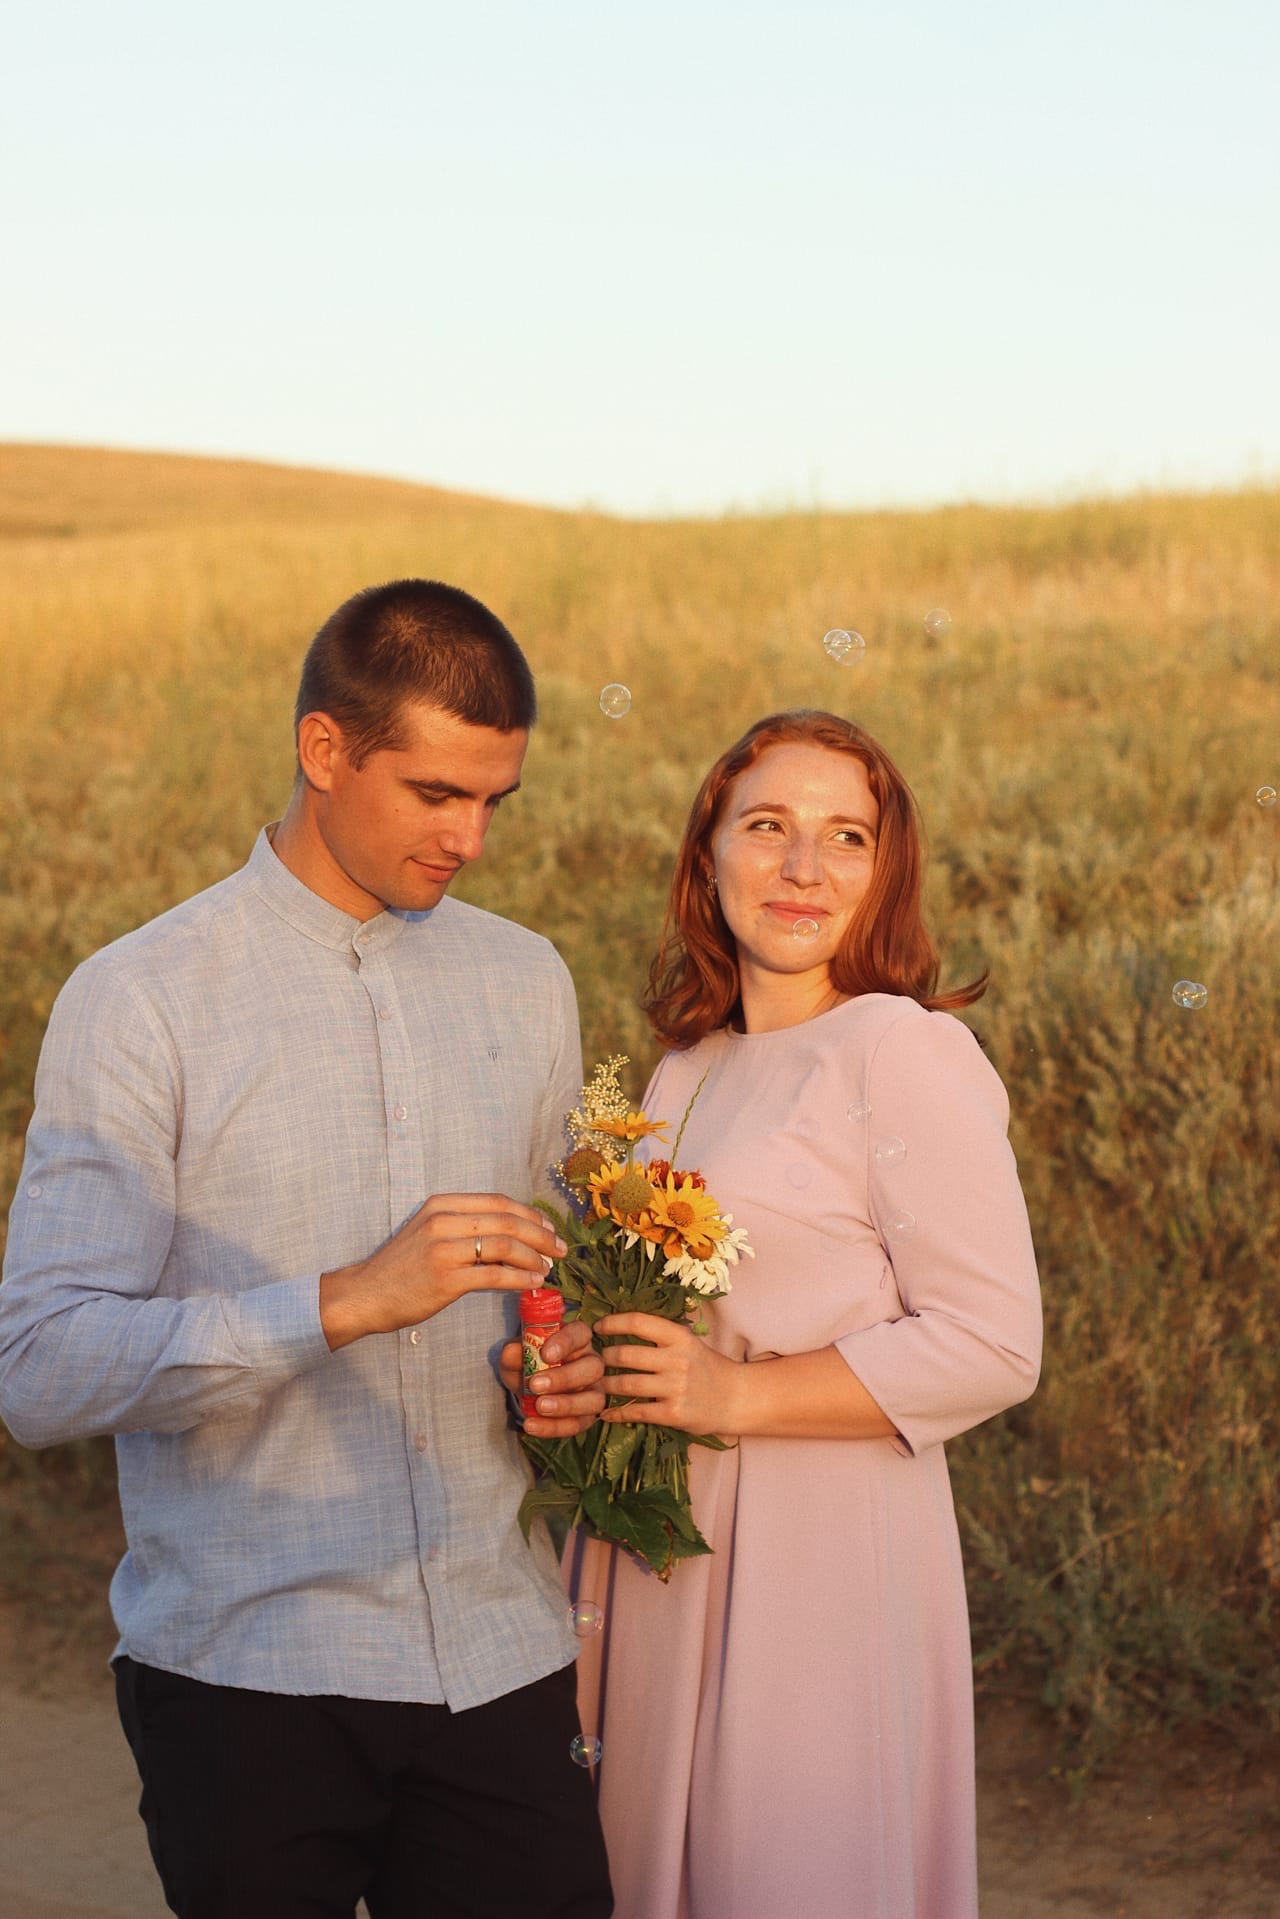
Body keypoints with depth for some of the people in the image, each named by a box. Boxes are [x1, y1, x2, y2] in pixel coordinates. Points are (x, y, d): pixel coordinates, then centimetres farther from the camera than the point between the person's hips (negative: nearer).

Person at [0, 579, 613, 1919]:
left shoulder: (527, 985, 12)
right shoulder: (138, 1002, -6)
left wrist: (568, 1361, 0)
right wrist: (346, 1302, -23)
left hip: (499, 1656, 4)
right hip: (249, 1666, -4)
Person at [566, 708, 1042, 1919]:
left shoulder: (903, 1051, -11)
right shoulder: (685, 1071, 11)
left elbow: (992, 1347, -15)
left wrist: (734, 1396, -19)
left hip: (822, 1558, -7)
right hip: (655, 1545, 7)